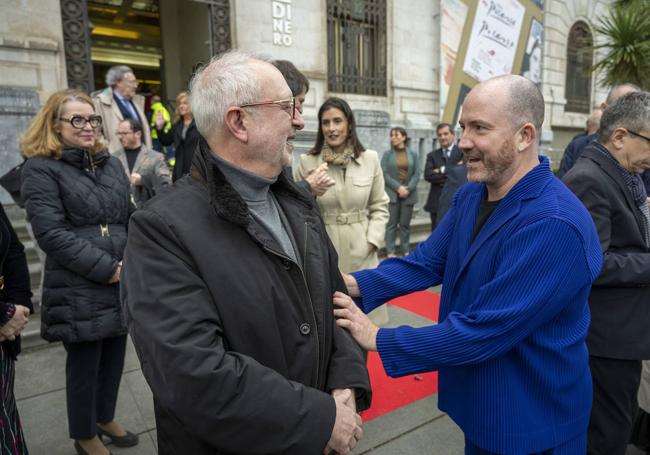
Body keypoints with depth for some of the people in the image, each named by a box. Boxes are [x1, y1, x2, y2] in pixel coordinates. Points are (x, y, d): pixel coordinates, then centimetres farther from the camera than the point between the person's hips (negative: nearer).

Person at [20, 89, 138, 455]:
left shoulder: (111, 163, 11)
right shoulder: (41, 169, -7)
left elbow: (131, 217, 11)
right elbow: (51, 233, -16)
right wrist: (107, 269, -18)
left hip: (122, 283, 5)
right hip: (79, 290, -5)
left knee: (114, 357, 17)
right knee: (84, 363, 9)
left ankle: (106, 419, 41)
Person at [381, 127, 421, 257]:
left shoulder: (413, 154, 6)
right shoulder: (387, 154, 3)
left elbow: (417, 174, 2)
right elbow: (384, 173, -3)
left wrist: (408, 189, -10)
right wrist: (398, 187, -12)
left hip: (409, 194, 1)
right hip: (392, 194, -1)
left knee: (405, 223, 6)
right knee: (391, 223, -2)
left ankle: (405, 250, 14)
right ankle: (390, 251, 4)